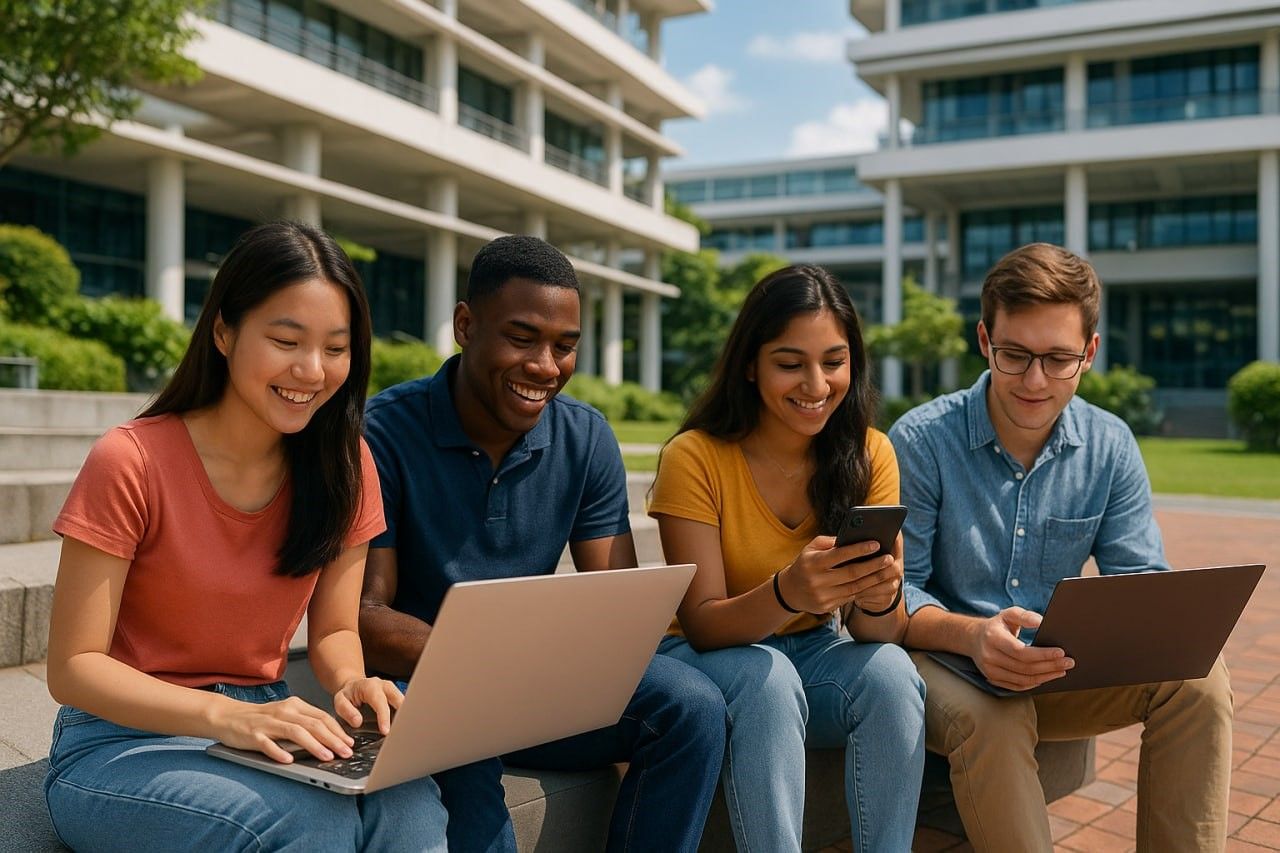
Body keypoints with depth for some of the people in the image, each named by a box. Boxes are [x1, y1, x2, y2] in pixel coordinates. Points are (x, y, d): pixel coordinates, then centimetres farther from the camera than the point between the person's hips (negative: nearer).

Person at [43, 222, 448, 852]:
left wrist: (351, 682, -19)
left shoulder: (344, 467, -2)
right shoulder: (131, 463, -16)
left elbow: (334, 629, 5)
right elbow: (73, 667, -14)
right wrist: (224, 715, -30)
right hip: (123, 742, -4)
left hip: (267, 732, 4)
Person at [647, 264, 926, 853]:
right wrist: (787, 593, -39)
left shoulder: (870, 453, -8)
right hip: (711, 658, -3)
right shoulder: (695, 457, -17)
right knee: (767, 678, -34)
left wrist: (880, 598, -36)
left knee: (889, 670, -28)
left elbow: (880, 631, -11)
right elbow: (701, 624, -18)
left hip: (815, 656, 3)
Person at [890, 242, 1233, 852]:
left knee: (1199, 682, -17)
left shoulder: (1111, 448, 0)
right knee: (991, 717, -36)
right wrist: (973, 636, -35)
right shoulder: (921, 441, -14)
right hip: (942, 664, -4)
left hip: (1061, 669, 4)